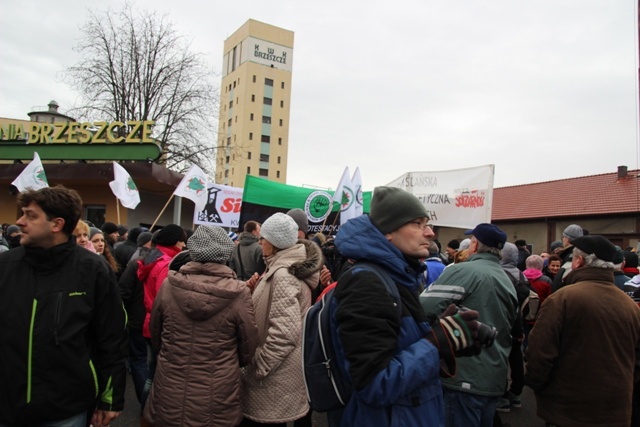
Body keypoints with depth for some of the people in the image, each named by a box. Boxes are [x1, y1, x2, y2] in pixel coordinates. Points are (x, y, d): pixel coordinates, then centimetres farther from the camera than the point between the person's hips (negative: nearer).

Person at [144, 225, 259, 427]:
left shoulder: (169, 285, -10)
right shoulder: (239, 293, -17)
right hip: (217, 404, -1)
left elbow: (155, 335, 7)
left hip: (170, 396, 2)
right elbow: (248, 347, -4)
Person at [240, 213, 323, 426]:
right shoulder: (295, 266, 8)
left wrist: (257, 367, -19)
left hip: (275, 376, -9)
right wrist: (256, 289, 8)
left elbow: (284, 333, -28)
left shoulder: (282, 275, -22)